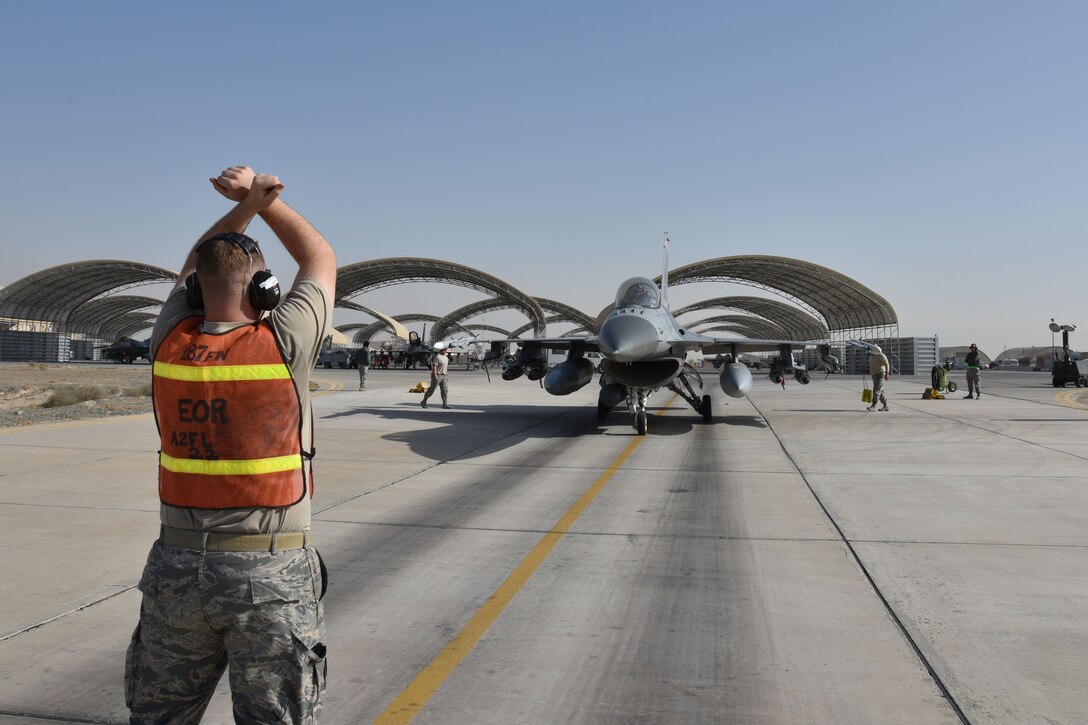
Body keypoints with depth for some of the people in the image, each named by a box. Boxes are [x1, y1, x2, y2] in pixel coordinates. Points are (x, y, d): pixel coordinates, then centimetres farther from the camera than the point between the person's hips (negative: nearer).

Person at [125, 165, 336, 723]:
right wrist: (264, 199, 12)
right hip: (271, 572, -3)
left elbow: (194, 270, 20)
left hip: (176, 566, 4)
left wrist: (246, 205, 15)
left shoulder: (170, 342, -1)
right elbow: (321, 261, 7)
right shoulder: (282, 345, -11)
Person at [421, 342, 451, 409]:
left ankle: (445, 404, -5)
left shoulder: (445, 356, 12)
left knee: (445, 390, -2)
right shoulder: (437, 357, -15)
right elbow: (434, 367, -20)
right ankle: (423, 401, 15)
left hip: (444, 376, 8)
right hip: (437, 375, -8)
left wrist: (446, 375, 21)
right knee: (431, 390, 1)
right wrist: (435, 377, -25)